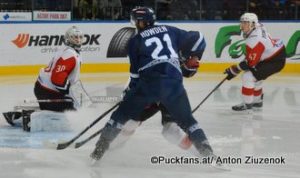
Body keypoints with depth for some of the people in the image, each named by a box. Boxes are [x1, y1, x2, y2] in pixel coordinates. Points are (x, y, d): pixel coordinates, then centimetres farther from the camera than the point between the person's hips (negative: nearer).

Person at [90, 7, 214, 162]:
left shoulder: (135, 41, 15)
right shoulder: (170, 31, 21)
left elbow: (136, 71, 13)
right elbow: (195, 39, 20)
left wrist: (132, 89, 25)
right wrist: (192, 59, 36)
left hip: (148, 82, -2)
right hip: (174, 82, 2)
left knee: (122, 114, 11)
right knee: (185, 119, 18)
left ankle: (100, 149, 7)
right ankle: (206, 149, 4)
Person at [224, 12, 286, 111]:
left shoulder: (254, 40, -28)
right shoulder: (258, 28, 1)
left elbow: (250, 63, -24)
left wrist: (234, 70, -17)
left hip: (276, 60, -10)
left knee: (248, 76, -12)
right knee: (255, 77, 22)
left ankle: (247, 104, -4)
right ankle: (257, 101, 37)